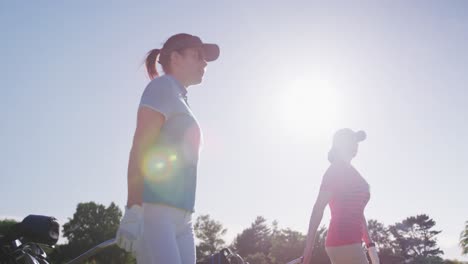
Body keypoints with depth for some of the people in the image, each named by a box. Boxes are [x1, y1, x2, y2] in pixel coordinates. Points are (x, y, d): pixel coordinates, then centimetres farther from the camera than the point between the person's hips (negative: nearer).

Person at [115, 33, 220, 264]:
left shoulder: (180, 100, 27)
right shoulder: (163, 86, 2)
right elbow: (139, 149, -11)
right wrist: (133, 211, -20)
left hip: (181, 216, 8)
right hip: (153, 210, -8)